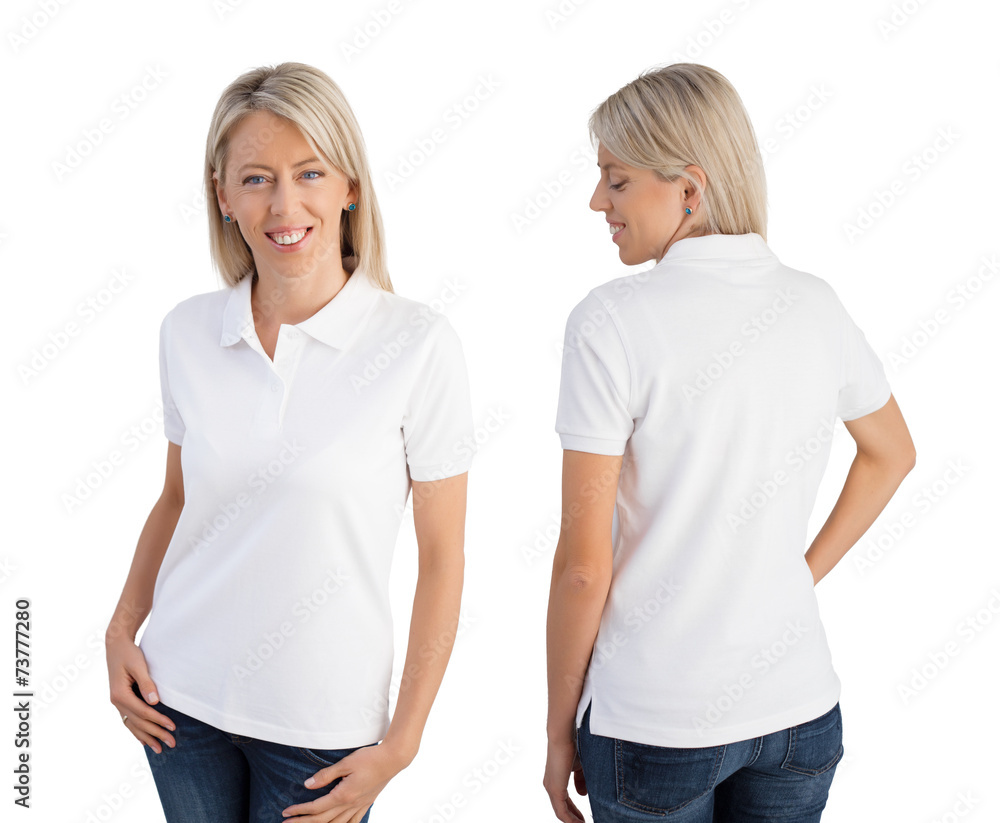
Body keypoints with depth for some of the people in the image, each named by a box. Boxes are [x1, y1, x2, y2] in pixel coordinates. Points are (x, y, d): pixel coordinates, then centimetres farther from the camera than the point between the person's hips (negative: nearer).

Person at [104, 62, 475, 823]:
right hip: (181, 695, 4)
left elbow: (442, 556, -10)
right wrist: (122, 629, 2)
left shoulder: (419, 345, -14)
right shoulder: (187, 332, -2)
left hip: (322, 723, -3)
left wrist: (402, 742, -10)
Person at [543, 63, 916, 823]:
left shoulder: (612, 321, -17)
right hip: (801, 709, 5)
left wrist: (560, 727, -3)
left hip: (655, 725, -4)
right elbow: (893, 454, 16)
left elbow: (584, 564, -15)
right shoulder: (816, 306, -1)